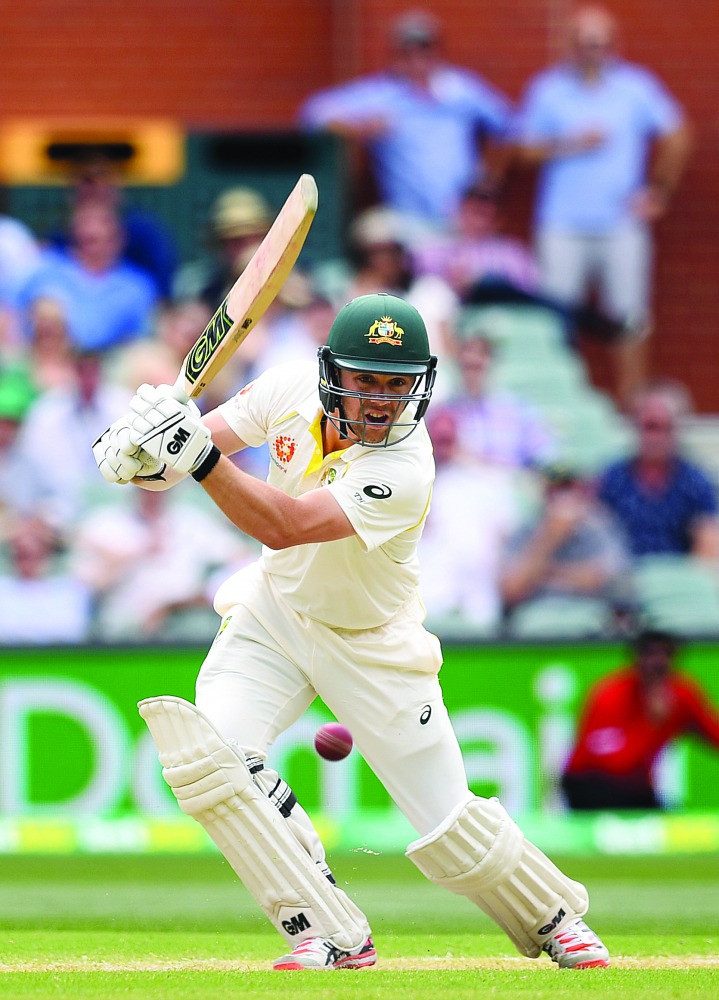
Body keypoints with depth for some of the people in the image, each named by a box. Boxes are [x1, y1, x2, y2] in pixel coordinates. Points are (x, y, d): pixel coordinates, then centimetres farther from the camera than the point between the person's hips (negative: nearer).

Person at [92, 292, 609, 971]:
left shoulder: (403, 471, -33)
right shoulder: (292, 388, -16)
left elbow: (284, 527, -42)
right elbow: (207, 434, -9)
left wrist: (199, 456, -54)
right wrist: (141, 445, -33)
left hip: (370, 645, -4)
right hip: (273, 610, 4)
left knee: (449, 826, -3)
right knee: (209, 747, -22)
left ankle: (554, 917, 30)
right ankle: (331, 936, -12)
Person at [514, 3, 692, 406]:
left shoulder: (637, 86, 4)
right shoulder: (548, 88, 4)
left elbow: (677, 138, 10)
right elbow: (528, 150, 4)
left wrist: (658, 191, 3)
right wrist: (572, 146, -12)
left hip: (622, 223, 0)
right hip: (563, 228, 0)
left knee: (630, 319, -1)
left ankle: (632, 402, 6)